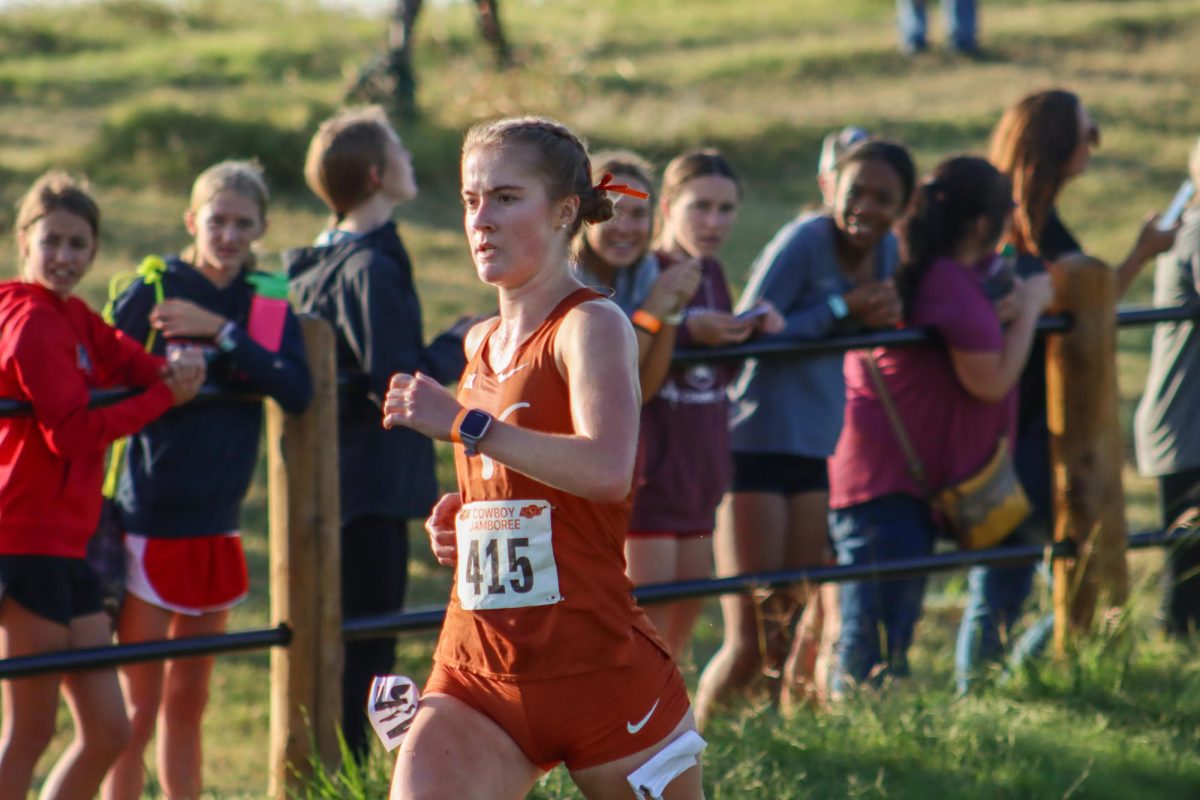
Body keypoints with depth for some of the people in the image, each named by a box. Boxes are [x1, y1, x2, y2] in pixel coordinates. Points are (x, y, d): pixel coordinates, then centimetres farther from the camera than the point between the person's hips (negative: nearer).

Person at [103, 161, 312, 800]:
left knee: (188, 701, 14)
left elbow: (297, 392, -11)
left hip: (216, 527, 5)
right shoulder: (152, 293, -7)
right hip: (150, 525, -5)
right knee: (138, 710, -4)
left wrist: (221, 333, -17)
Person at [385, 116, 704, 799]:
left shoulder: (592, 325, -9)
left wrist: (464, 423, -26)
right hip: (477, 675, 6)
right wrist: (461, 517, 10)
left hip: (599, 668, -6)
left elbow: (607, 470, -28)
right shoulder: (481, 345, 14)